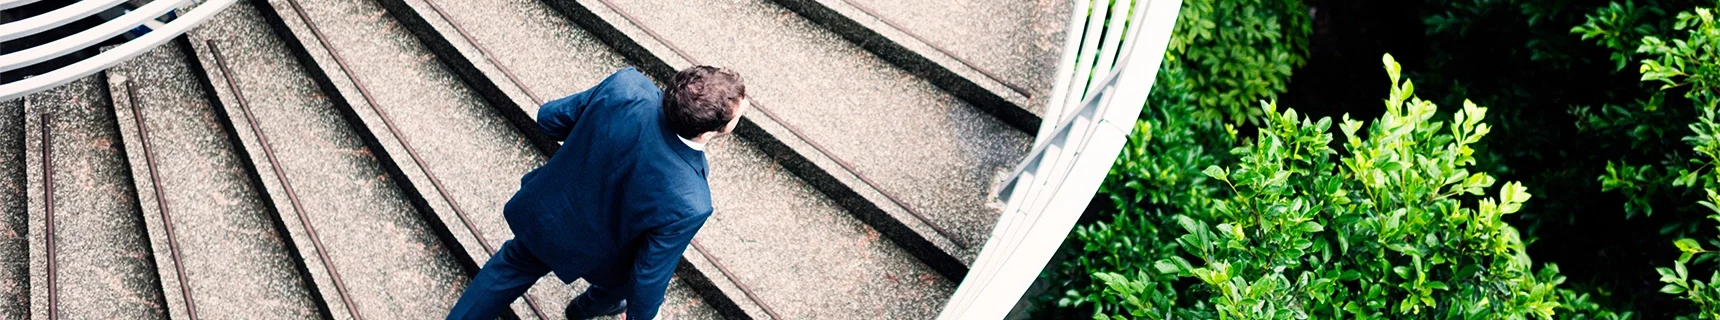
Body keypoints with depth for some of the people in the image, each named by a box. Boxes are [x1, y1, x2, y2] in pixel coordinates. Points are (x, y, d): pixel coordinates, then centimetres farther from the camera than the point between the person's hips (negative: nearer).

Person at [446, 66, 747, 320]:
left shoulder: (625, 85, -32)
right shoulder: (688, 203, -42)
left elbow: (550, 117, -13)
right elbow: (650, 275, -23)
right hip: (595, 254, -3)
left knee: (516, 263, 34)